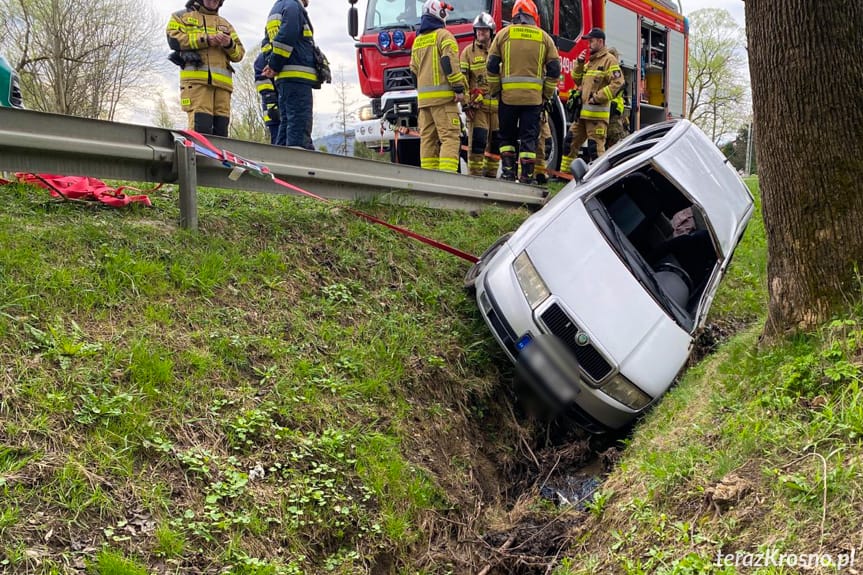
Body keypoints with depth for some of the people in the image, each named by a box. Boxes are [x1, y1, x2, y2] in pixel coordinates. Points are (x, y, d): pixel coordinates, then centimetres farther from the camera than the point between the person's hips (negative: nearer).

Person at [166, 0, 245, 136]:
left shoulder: (225, 24, 30)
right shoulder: (182, 16, 18)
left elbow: (239, 53, 22)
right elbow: (174, 38, -1)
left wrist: (229, 44, -2)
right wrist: (205, 40, -6)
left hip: (222, 81, 4)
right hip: (196, 77, -4)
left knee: (221, 128, -4)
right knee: (201, 125, -20)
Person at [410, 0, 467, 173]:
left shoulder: (417, 40, 20)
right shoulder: (443, 35, -3)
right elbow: (450, 63, -14)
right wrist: (459, 89, -15)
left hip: (423, 97, 7)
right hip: (443, 94, -7)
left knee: (427, 138, 8)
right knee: (450, 136, -11)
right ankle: (447, 172, -23)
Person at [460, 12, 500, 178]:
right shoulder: (468, 51, 4)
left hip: (497, 105, 4)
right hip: (477, 105, -4)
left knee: (495, 142, 6)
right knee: (477, 141, -11)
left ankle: (491, 175, 16)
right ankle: (475, 176, -8)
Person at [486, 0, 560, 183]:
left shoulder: (503, 34, 5)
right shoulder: (544, 37, 7)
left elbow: (492, 65, 2)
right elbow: (554, 69, 5)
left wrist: (494, 90, 10)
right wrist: (547, 94, 13)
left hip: (508, 95, 0)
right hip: (534, 97, 0)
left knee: (507, 136, 13)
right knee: (529, 137, 4)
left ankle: (508, 171, 5)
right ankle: (527, 176, 1)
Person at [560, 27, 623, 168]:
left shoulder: (609, 60, -6)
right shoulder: (590, 61, 22)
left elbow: (617, 82, -16)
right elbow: (577, 80, 24)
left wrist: (598, 97, -19)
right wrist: (579, 63, 9)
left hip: (597, 113, -9)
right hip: (582, 112, 9)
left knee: (596, 146, -8)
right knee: (570, 142, 11)